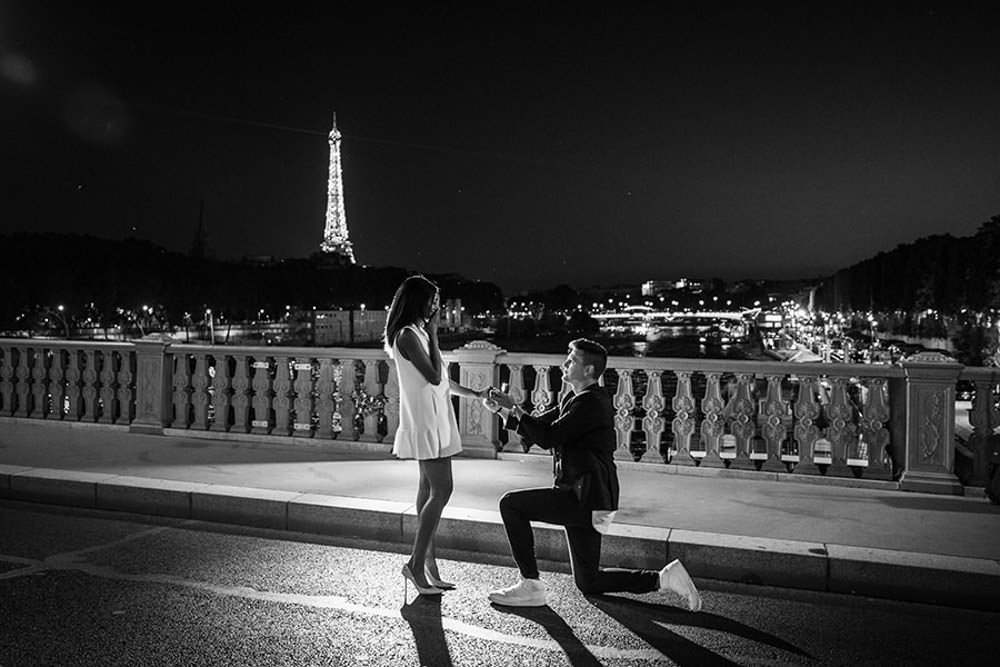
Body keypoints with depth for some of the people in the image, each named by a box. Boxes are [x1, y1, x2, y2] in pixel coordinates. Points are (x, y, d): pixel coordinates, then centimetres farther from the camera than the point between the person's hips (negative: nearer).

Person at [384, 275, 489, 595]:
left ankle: (428, 562, 18)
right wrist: (433, 333, -13)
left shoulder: (419, 333, 16)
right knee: (441, 491, -10)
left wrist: (476, 395, 19)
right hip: (424, 422, -10)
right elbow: (434, 377, -20)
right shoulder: (407, 335, -13)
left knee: (429, 491, 11)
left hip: (436, 419, 10)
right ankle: (416, 564, -1)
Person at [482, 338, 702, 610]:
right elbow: (539, 425, 13)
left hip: (585, 499, -10)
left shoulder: (591, 402, -16)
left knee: (511, 504, -11)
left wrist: (514, 409, -13)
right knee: (588, 583, 16)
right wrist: (504, 409, 2)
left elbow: (548, 438, -21)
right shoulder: (574, 399, 15)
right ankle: (664, 578, 18)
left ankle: (531, 586, -3)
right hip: (583, 499, 10)